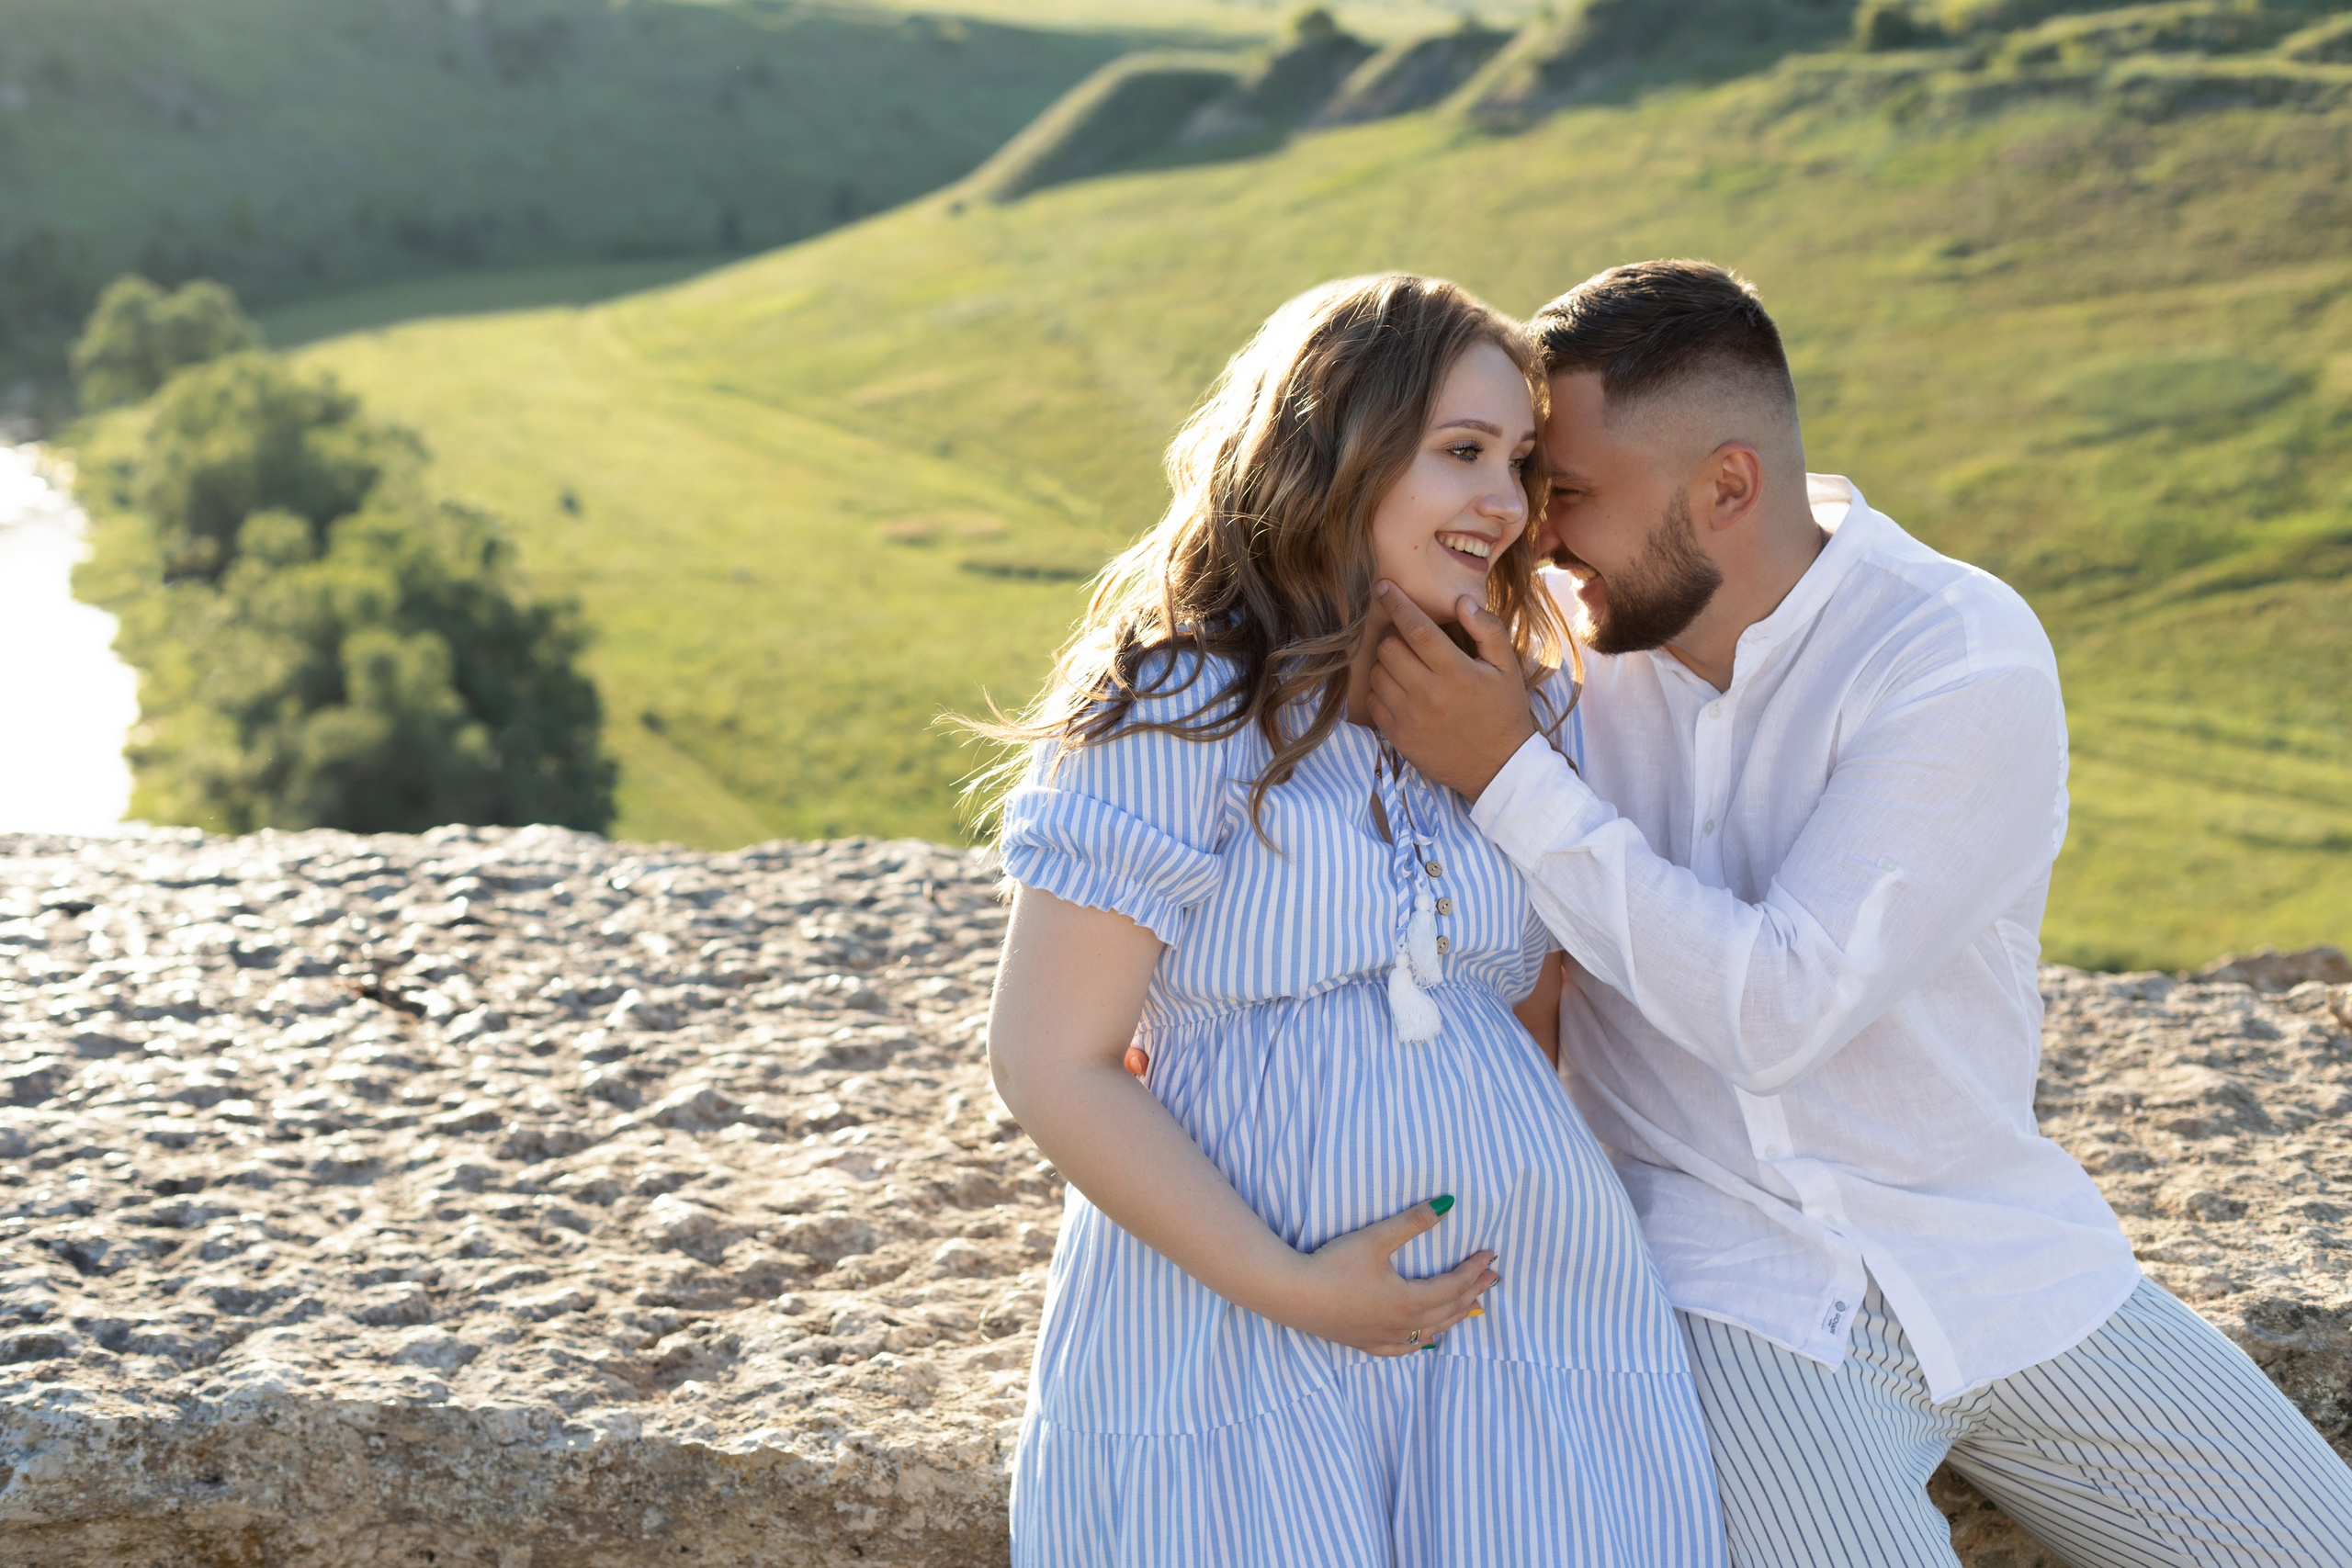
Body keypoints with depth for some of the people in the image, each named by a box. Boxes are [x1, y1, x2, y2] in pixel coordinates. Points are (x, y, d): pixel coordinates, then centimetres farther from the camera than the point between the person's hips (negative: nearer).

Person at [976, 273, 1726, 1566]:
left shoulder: (1527, 715, 10)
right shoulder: (1169, 718, -9)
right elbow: (1053, 1070, -11)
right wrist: (1286, 1288, -13)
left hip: (1524, 1304, 5)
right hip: (1228, 1332, -4)